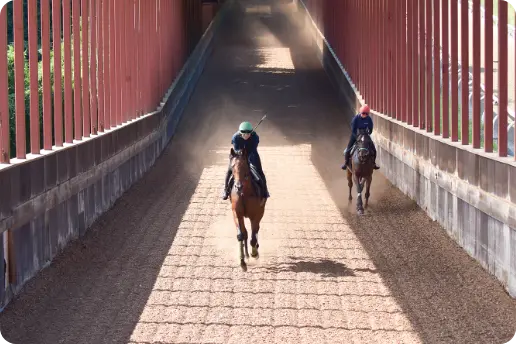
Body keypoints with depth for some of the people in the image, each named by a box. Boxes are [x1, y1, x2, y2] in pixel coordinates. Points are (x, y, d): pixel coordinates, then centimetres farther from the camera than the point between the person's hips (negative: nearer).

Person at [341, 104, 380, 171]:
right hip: (355, 135, -2)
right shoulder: (356, 118, -18)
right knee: (348, 150, -13)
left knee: (373, 149, -7)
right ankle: (346, 163, 6)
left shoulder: (369, 119, -11)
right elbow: (353, 130, -15)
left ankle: (373, 163, 12)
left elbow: (370, 130, -3)